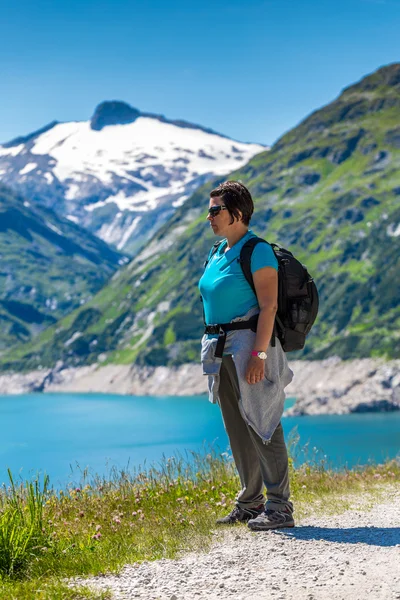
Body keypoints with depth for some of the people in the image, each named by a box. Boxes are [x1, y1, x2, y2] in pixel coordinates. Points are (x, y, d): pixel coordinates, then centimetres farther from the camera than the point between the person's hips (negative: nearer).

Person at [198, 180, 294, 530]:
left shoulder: (257, 251, -11)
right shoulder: (217, 254, 15)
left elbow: (269, 306, -16)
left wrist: (259, 354, -22)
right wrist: (212, 352, 18)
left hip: (250, 344, -9)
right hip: (222, 350, 9)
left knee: (262, 426, -7)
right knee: (238, 430, 12)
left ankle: (279, 507, -2)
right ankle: (250, 503, 20)